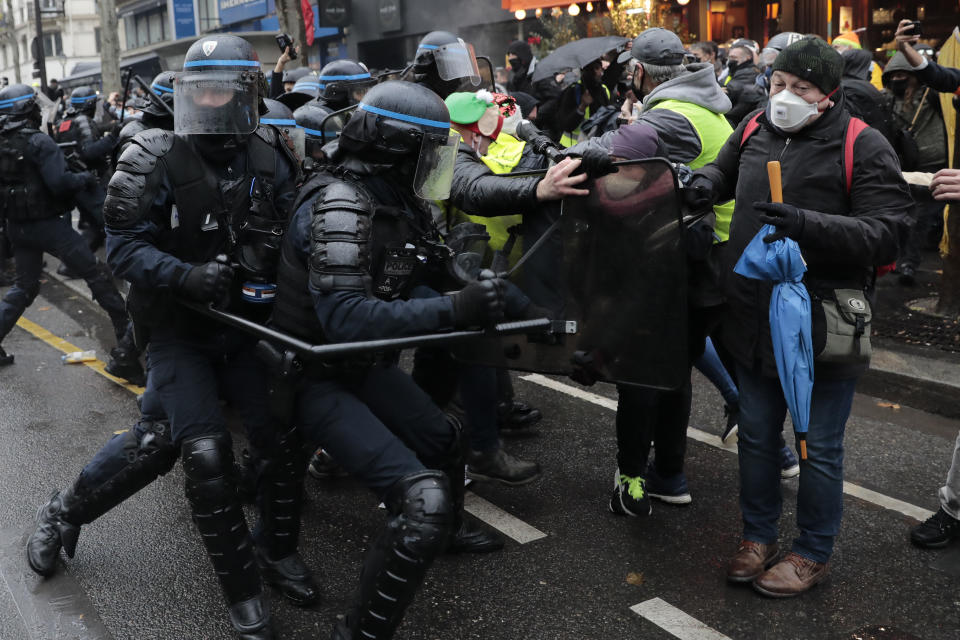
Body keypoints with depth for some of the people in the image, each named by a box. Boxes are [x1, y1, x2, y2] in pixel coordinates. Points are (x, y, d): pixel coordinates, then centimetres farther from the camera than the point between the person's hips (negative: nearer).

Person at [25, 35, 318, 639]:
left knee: (282, 435, -7)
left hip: (243, 326, 4)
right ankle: (243, 588, 6)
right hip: (177, 332, -3)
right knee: (207, 448, -16)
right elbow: (124, 245, -13)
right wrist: (189, 277, -29)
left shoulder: (270, 158, -2)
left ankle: (277, 549, 21)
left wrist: (270, 246, -15)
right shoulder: (156, 159, -13)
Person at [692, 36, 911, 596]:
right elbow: (725, 172, 25)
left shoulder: (864, 147, -12)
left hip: (821, 326, -5)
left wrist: (805, 224, -32)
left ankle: (814, 553, 28)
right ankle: (759, 535, 36)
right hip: (755, 319, 6)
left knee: (819, 448, 9)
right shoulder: (756, 129, 5)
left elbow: (886, 233, -19)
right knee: (757, 436, 18)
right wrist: (706, 180, 1)